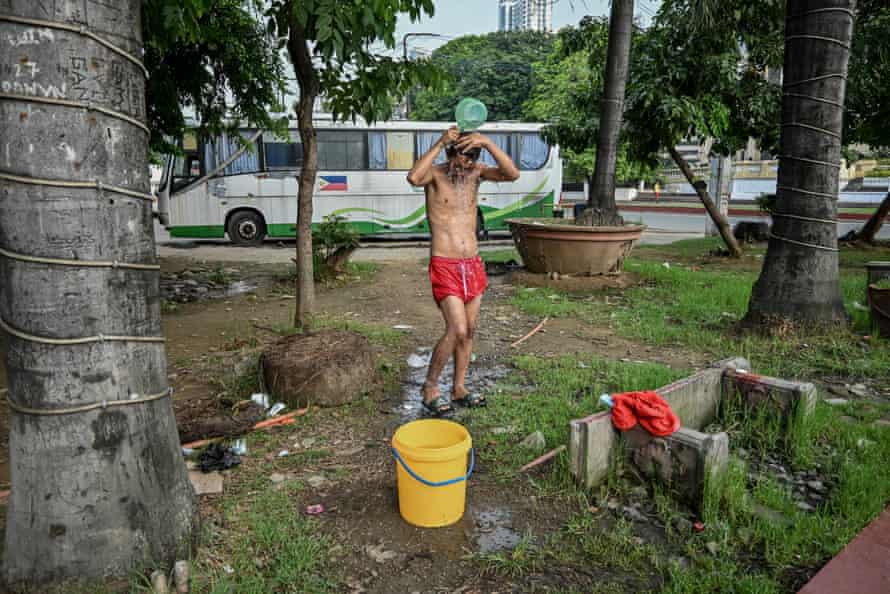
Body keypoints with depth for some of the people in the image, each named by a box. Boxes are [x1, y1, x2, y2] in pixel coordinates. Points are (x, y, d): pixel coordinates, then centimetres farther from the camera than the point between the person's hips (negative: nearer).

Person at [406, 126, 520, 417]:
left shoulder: (476, 172, 5)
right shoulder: (434, 174, -7)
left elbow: (512, 174, -12)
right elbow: (413, 178, -32)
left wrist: (488, 143, -23)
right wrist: (440, 143, -29)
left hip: (473, 265, 6)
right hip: (444, 266, -5)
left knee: (469, 331, 10)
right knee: (457, 330, -14)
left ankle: (459, 388, 26)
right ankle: (430, 388, 5)